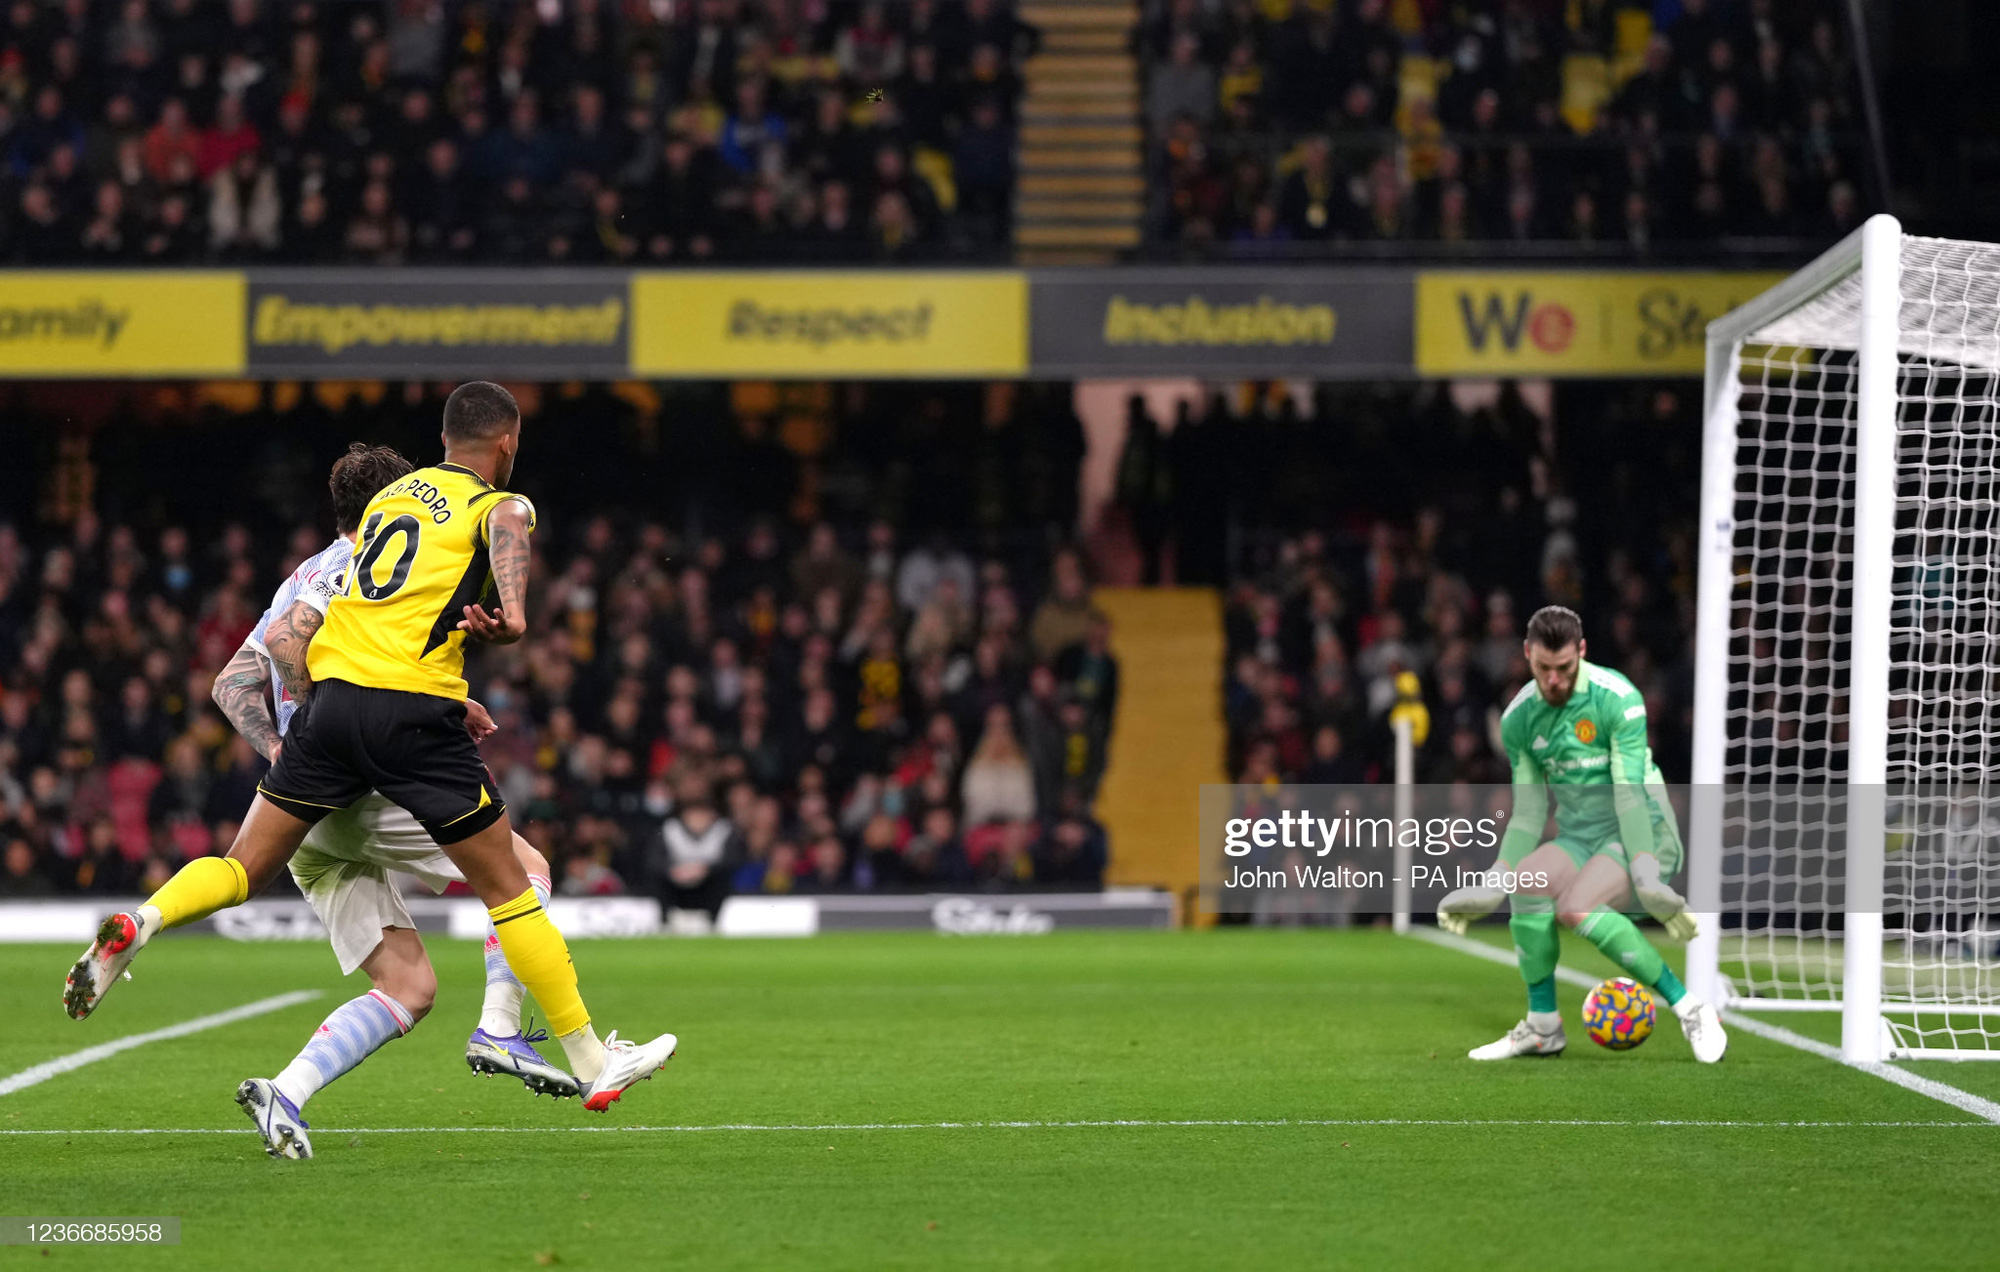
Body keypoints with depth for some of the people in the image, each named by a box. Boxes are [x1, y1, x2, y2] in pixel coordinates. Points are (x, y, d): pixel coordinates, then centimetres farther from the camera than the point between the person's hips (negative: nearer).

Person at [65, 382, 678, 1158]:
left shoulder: (391, 496, 23)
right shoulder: (497, 504, 4)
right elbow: (509, 528, -22)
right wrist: (514, 613, -38)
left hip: (330, 692, 5)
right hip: (414, 708, -5)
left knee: (243, 869, 12)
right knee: (507, 889, 5)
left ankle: (136, 926, -17)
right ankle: (593, 1064, 10)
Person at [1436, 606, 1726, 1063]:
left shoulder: (1617, 699, -14)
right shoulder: (1518, 719, 3)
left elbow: (1630, 791, -20)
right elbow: (1528, 812, 9)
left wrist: (1646, 875, -28)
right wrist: (1492, 885, 1)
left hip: (1642, 834, -5)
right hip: (1579, 839, 5)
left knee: (1575, 907, -33)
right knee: (1529, 879, -28)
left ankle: (1690, 1010, -22)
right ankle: (1543, 1028, -13)